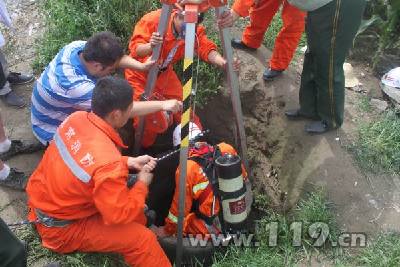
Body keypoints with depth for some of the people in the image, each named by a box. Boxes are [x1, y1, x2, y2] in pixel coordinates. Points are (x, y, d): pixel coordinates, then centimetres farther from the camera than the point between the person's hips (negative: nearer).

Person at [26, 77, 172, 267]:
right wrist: (143, 183, -11)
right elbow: (120, 215, -25)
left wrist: (128, 162, -3)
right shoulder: (108, 163, -37)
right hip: (60, 227, -8)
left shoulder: (77, 118, -14)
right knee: (143, 239, -8)